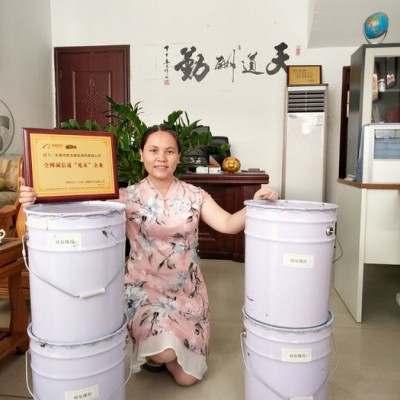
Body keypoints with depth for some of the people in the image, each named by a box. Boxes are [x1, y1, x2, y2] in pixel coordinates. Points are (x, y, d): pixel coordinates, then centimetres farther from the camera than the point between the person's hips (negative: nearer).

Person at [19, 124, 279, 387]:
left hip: (187, 292, 2)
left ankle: (163, 351, 39)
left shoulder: (194, 196, -3)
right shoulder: (129, 197, -8)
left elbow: (228, 224, -15)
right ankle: (153, 352, 15)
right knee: (164, 353, -23)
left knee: (186, 377, 4)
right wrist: (41, 200, -36)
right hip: (146, 288, -2)